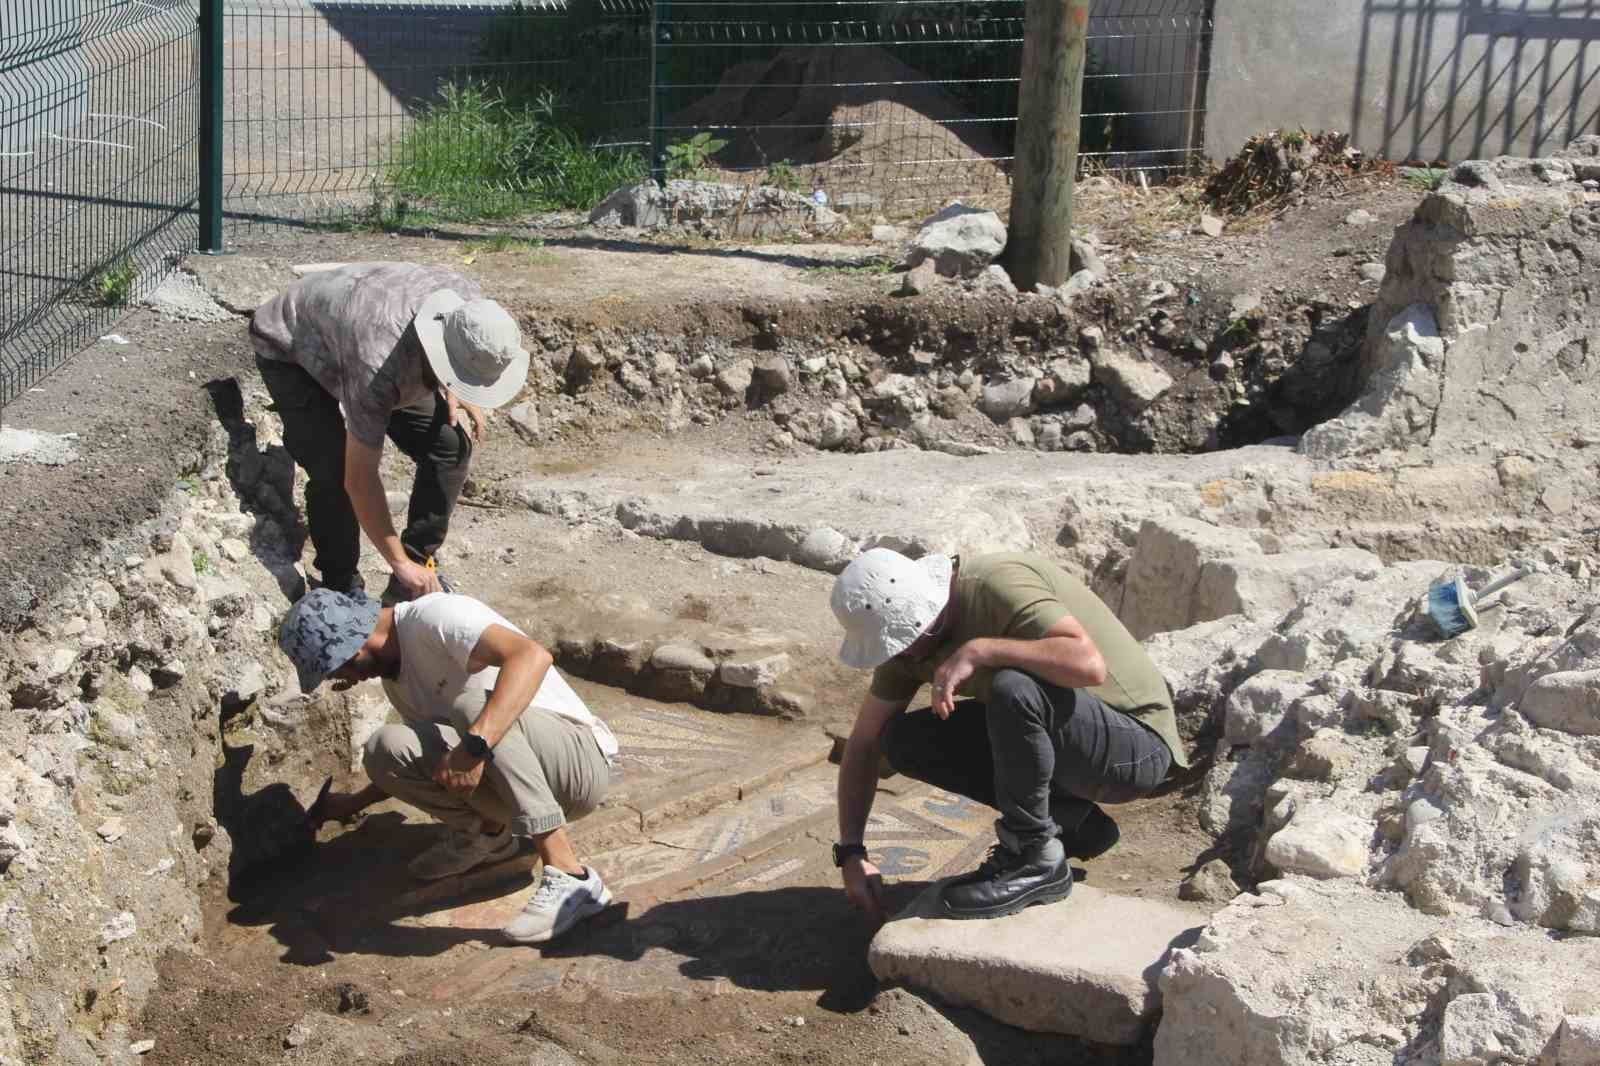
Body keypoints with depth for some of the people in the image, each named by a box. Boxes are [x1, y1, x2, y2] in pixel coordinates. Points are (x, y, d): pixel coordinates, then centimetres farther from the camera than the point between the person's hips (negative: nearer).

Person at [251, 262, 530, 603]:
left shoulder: (466, 300, -28)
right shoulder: (378, 368, -44)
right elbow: (359, 479, -35)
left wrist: (452, 394, -11)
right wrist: (399, 562, -29)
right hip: (290, 351, -6)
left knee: (451, 444, -9)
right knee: (333, 473, -26)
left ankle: (414, 575, 4)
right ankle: (340, 590, -3)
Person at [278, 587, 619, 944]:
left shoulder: (433, 617, -16)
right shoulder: (393, 673, 13)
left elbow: (533, 656, -35)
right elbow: (424, 763, 30)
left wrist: (474, 746, -42)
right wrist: (354, 803, 28)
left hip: (580, 757, -7)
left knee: (472, 704, -34)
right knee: (386, 749, -10)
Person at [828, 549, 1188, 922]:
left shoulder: (999, 585, -26)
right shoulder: (911, 640, -2)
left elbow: (1088, 665, -41)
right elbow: (863, 744, 5)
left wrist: (977, 650, -36)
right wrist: (850, 854, -2)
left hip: (1134, 743, -8)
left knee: (1012, 689, -35)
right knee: (905, 740, -3)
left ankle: (1036, 861, -15)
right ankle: (1071, 823, 4)